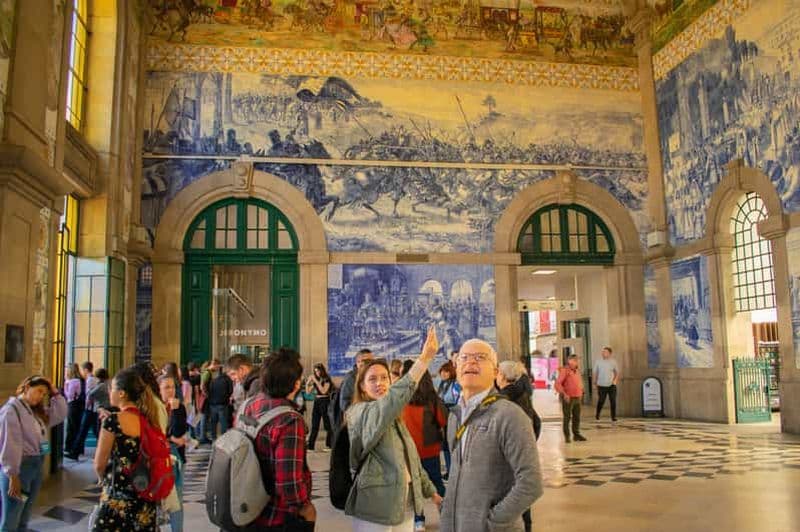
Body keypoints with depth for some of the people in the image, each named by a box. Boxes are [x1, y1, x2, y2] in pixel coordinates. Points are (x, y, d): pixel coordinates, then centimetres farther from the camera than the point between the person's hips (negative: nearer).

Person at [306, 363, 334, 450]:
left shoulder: (326, 379, -7)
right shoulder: (315, 379, 11)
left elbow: (324, 391, -21)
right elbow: (308, 392, 12)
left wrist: (316, 381, -20)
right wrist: (308, 383, -3)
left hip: (325, 401, -6)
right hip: (316, 401, 6)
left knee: (327, 424, -1)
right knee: (314, 425, 5)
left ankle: (329, 445, 4)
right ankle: (310, 445, 6)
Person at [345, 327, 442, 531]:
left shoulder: (395, 417, 12)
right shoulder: (359, 412, -13)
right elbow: (392, 400, -33)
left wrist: (431, 491, 21)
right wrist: (424, 359, -41)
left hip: (405, 505, 7)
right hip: (375, 509, -7)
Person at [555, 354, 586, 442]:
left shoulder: (577, 371, 13)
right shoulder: (564, 371, -9)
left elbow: (580, 383, 28)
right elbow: (558, 384, -15)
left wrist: (581, 392, 16)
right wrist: (564, 394, -21)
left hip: (577, 398, 7)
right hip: (568, 398, -7)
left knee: (577, 417, 10)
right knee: (567, 417, 0)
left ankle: (576, 434, 20)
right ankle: (567, 436, 7)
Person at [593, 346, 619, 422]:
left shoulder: (613, 362, 2)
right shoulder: (598, 362, 2)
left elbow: (617, 372, 11)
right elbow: (595, 372, 8)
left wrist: (615, 380, -3)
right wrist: (595, 382, 4)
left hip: (611, 385, 1)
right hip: (601, 385, -1)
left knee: (613, 401, 0)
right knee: (601, 401, 0)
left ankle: (613, 416, 10)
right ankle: (597, 414, 21)